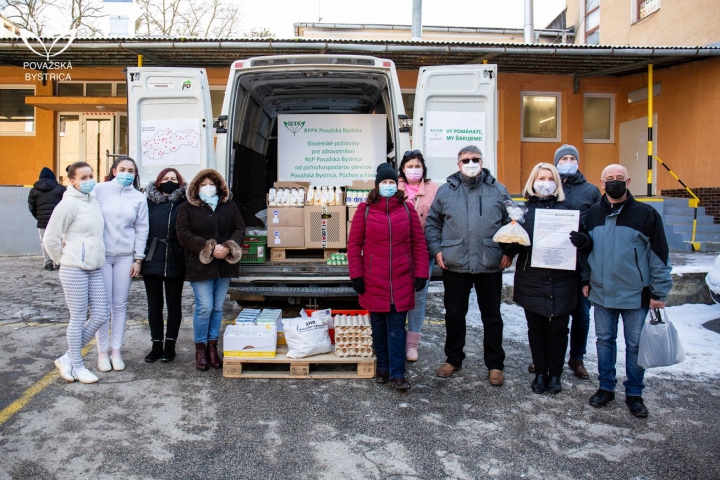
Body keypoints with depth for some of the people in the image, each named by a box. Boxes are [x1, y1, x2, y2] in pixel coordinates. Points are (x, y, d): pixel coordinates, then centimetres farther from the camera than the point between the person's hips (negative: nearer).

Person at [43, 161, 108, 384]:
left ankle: (67, 359, 22)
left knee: (100, 316, 7)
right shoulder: (68, 204, -13)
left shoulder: (94, 202, 9)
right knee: (78, 319, 3)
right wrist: (63, 259, -1)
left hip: (95, 269, 7)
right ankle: (76, 366, 19)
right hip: (74, 270, -7)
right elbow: (50, 238, -12)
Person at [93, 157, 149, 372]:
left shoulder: (138, 197, 5)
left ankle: (116, 351, 17)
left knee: (120, 305, 7)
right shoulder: (100, 190, -1)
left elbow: (142, 229, 6)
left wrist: (138, 258, 2)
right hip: (101, 255, -2)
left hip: (125, 256, 2)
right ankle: (102, 352, 14)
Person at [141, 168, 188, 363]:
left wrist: (186, 257, -12)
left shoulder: (184, 204, -1)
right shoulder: (149, 202, 5)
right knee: (154, 305, 10)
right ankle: (156, 345, 21)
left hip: (175, 263, -2)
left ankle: (170, 345, 21)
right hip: (151, 261, 2)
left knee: (173, 304, 9)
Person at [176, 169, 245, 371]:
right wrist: (208, 248, -17)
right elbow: (183, 235, -7)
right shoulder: (187, 208, 2)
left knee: (218, 308, 9)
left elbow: (240, 228, 5)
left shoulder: (229, 206, 10)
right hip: (200, 265, -3)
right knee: (204, 307, -4)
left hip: (224, 265, 3)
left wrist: (228, 247, -14)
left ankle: (212, 346, 20)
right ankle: (200, 348, 12)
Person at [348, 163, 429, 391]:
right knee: (379, 325, 11)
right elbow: (354, 244, 1)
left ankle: (397, 373, 9)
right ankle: (383, 368, 26)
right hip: (374, 280, 0)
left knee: (397, 327, 2)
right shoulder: (365, 209, 0)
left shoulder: (407, 208, 3)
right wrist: (356, 275, -4)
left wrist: (421, 273, -1)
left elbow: (419, 242, 4)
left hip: (401, 280, 0)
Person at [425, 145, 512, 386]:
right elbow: (432, 223, 9)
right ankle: (453, 359, 29)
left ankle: (495, 365, 23)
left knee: (492, 316, 9)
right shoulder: (446, 190, 5)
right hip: (454, 266, 1)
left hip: (490, 266, 0)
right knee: (454, 314, 12)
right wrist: (436, 249, -2)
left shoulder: (498, 190, 5)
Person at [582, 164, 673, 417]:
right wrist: (586, 280, 9)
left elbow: (659, 256, -5)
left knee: (635, 345, 8)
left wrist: (659, 293, -6)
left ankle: (634, 394, 22)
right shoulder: (593, 214, 4)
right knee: (604, 341, 12)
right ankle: (606, 387, 26)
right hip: (601, 293, 3)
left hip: (636, 295, -3)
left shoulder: (646, 214, -7)